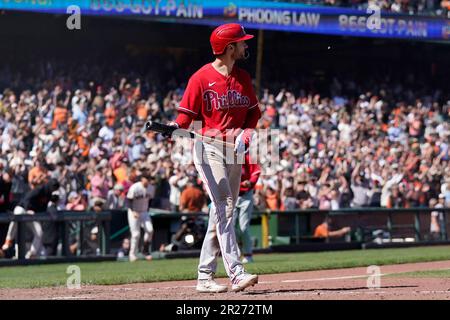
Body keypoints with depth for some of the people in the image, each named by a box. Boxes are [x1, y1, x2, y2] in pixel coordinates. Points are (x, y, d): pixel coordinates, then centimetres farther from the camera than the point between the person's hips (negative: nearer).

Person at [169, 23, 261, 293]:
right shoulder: (201, 78, -8)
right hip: (209, 147, -7)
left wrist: (246, 132, -3)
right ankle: (236, 273, -22)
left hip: (235, 150, 7)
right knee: (223, 207, -15)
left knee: (224, 211, 7)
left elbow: (254, 111, 17)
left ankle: (205, 276, 13)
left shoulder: (243, 78, 11)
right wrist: (173, 128, -28)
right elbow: (187, 115, -8)